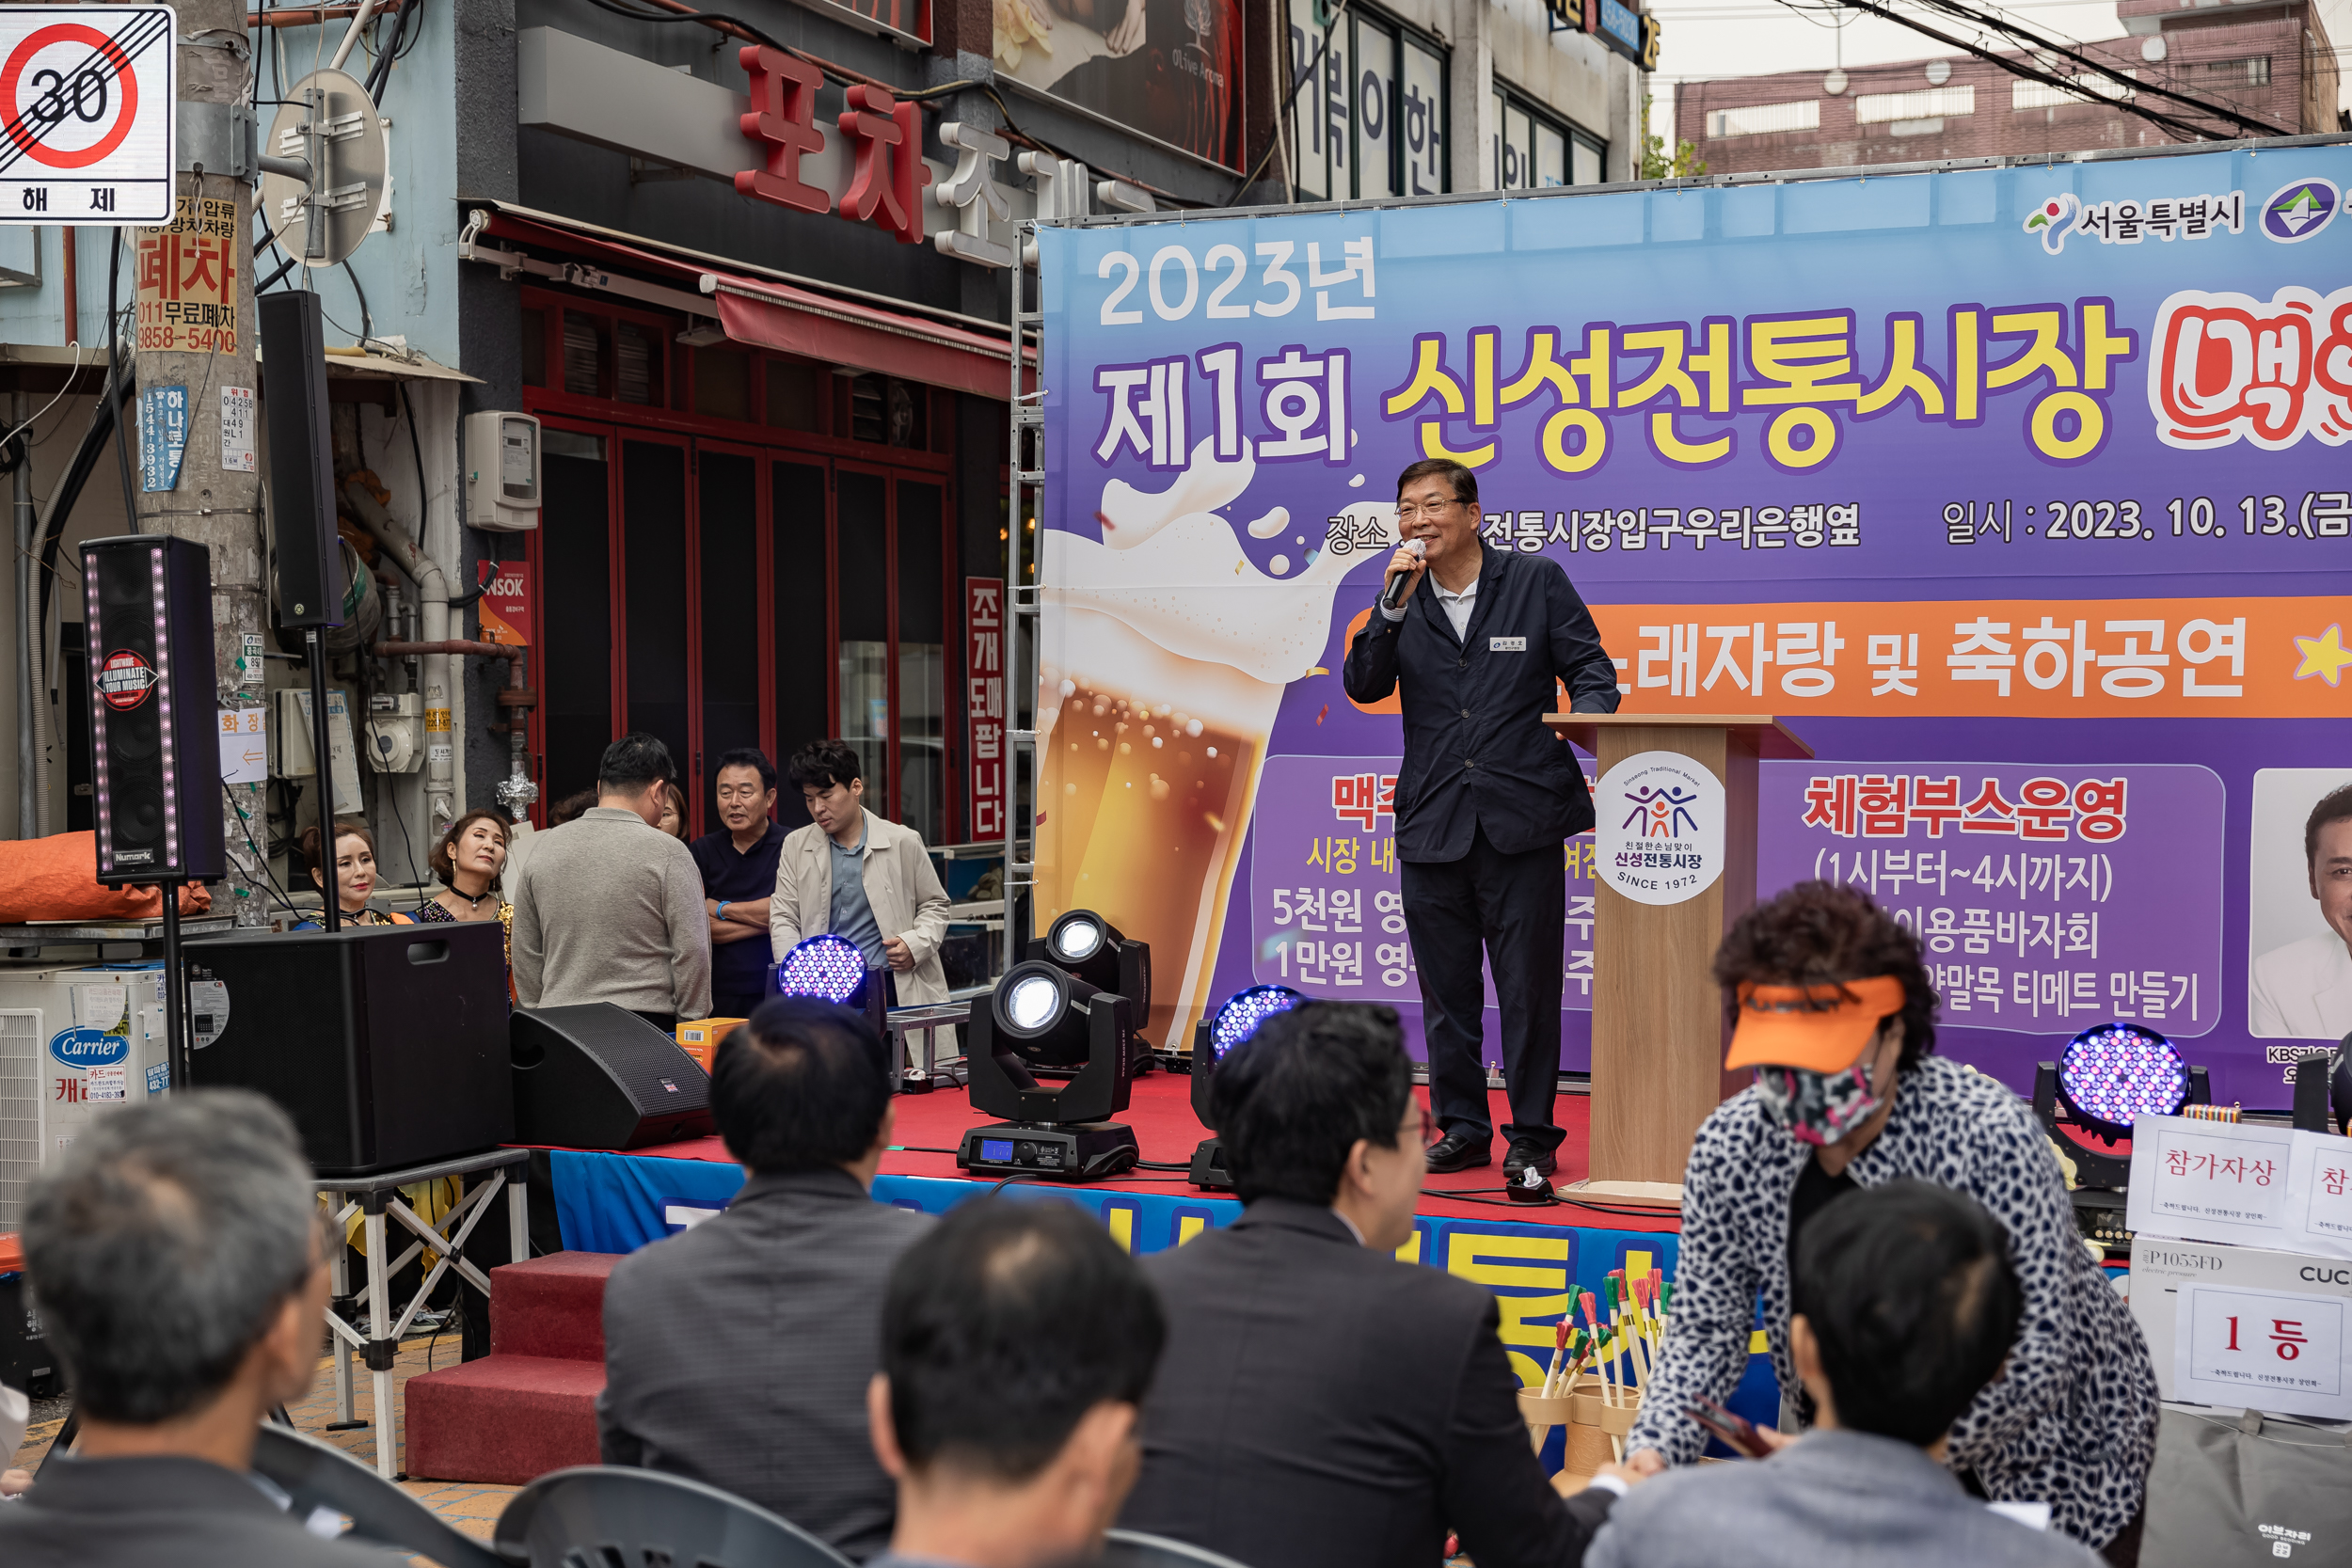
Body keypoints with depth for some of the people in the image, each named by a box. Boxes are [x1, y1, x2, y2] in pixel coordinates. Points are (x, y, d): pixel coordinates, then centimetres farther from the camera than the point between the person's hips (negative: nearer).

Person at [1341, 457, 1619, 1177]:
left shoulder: (1537, 581, 3)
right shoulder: (1400, 598, 9)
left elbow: (1589, 666, 3)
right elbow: (1363, 686, -1)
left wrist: (1588, 714, -18)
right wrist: (1393, 607, -12)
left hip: (1521, 820, -3)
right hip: (1431, 826, 3)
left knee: (1529, 988, 0)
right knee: (1446, 990, 10)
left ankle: (1532, 1137, 12)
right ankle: (1463, 1129, 22)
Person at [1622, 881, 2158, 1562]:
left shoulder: (1988, 1139, -30)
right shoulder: (1730, 1147, -16)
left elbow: (2031, 1362, -32)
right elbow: (1706, 1335, -7)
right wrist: (1652, 1455, -24)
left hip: (2051, 1462, -3)